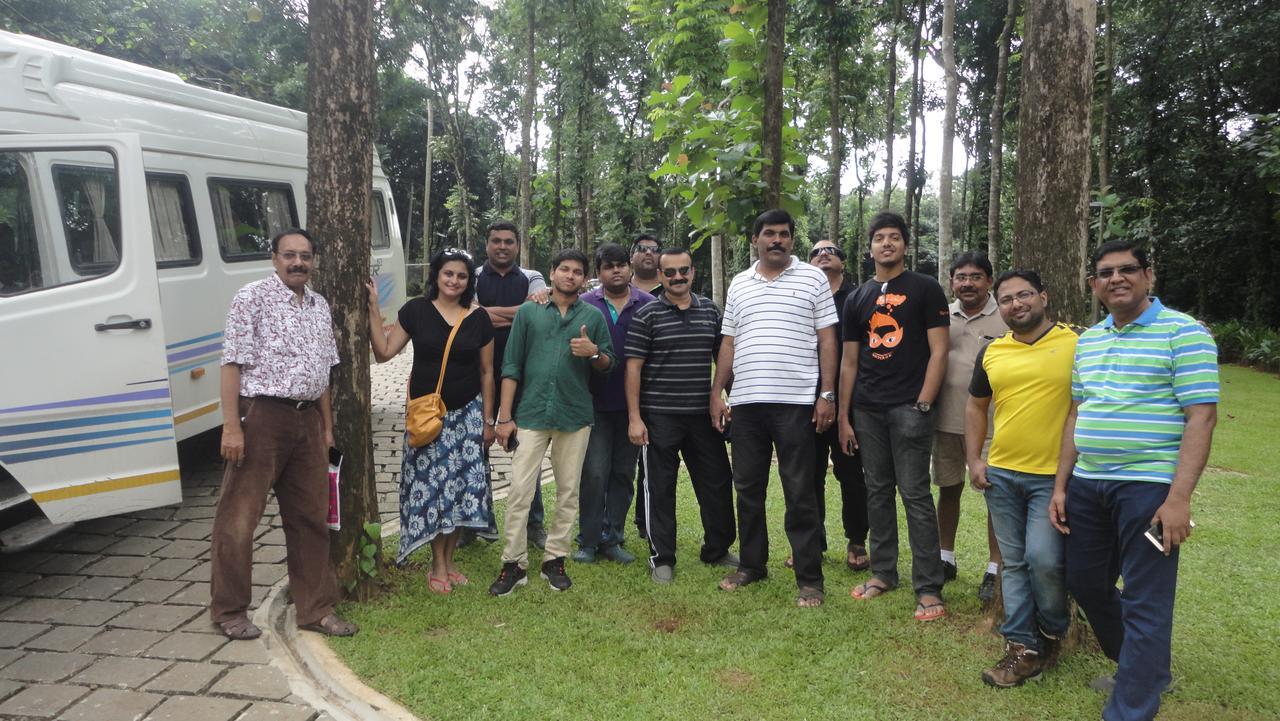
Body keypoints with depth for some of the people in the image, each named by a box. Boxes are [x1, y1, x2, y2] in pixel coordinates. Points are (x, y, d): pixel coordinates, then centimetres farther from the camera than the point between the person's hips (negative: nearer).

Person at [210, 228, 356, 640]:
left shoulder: (319, 306, 14)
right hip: (261, 417, -6)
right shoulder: (252, 298, -5)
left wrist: (327, 427, 16)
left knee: (312, 517, 10)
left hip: (307, 420, 7)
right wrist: (231, 426, -17)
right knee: (239, 518, 0)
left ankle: (316, 609, 20)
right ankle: (229, 612, 16)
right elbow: (233, 363, -11)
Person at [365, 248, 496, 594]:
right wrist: (373, 310, -10)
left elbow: (486, 372, 6)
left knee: (464, 483, 1)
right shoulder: (416, 310, -2)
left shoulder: (478, 318, 1)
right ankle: (438, 565, 10)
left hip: (467, 413, 2)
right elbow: (384, 352, -2)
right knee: (431, 484, -2)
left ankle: (449, 559, 17)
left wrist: (488, 420, 5)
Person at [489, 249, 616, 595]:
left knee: (568, 492, 8)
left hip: (575, 416, 1)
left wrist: (594, 352, -12)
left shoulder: (594, 316, 8)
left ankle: (555, 559, 21)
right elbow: (511, 366, 3)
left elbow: (608, 364, 11)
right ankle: (514, 564, 7)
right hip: (531, 414, -1)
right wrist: (505, 417, -2)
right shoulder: (528, 312, 6)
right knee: (519, 491, -4)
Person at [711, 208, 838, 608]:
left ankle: (809, 578, 7)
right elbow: (728, 343, 15)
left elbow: (827, 339, 0)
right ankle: (751, 564, 26)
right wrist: (716, 392, 8)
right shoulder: (739, 284, 14)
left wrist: (827, 394, -7)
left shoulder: (813, 279, 3)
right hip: (745, 401, 4)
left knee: (799, 493, 0)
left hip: (796, 402, -4)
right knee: (748, 488, 12)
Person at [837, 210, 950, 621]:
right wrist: (843, 416, 9)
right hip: (867, 410, 5)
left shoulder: (925, 289, 2)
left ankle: (928, 588, 0)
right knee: (877, 492, 11)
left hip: (909, 407, -5)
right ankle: (883, 573, 22)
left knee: (915, 494, -6)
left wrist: (922, 405, -13)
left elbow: (938, 352, -4)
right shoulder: (857, 299, 15)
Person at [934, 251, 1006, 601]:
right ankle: (946, 559, 27)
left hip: (991, 423, -4)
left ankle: (995, 569, 13)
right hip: (947, 419, 4)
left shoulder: (1006, 317, -4)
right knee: (949, 489, 13)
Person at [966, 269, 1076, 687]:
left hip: (1054, 476, -4)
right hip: (1000, 474, 5)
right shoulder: (991, 353, 8)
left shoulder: (1076, 346, -5)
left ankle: (1052, 633, 18)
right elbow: (976, 405, 18)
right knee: (1014, 563, 9)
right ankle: (1023, 647, 19)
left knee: (1043, 559, -10)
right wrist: (974, 459, 9)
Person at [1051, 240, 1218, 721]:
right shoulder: (1088, 340, 13)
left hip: (1148, 486, -7)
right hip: (1087, 484, 7)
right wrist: (1061, 486, 11)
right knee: (1085, 583, 16)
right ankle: (1144, 669, 38)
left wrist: (1179, 497, -19)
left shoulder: (1182, 332, -7)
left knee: (1145, 603, 0)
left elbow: (1201, 416, -12)